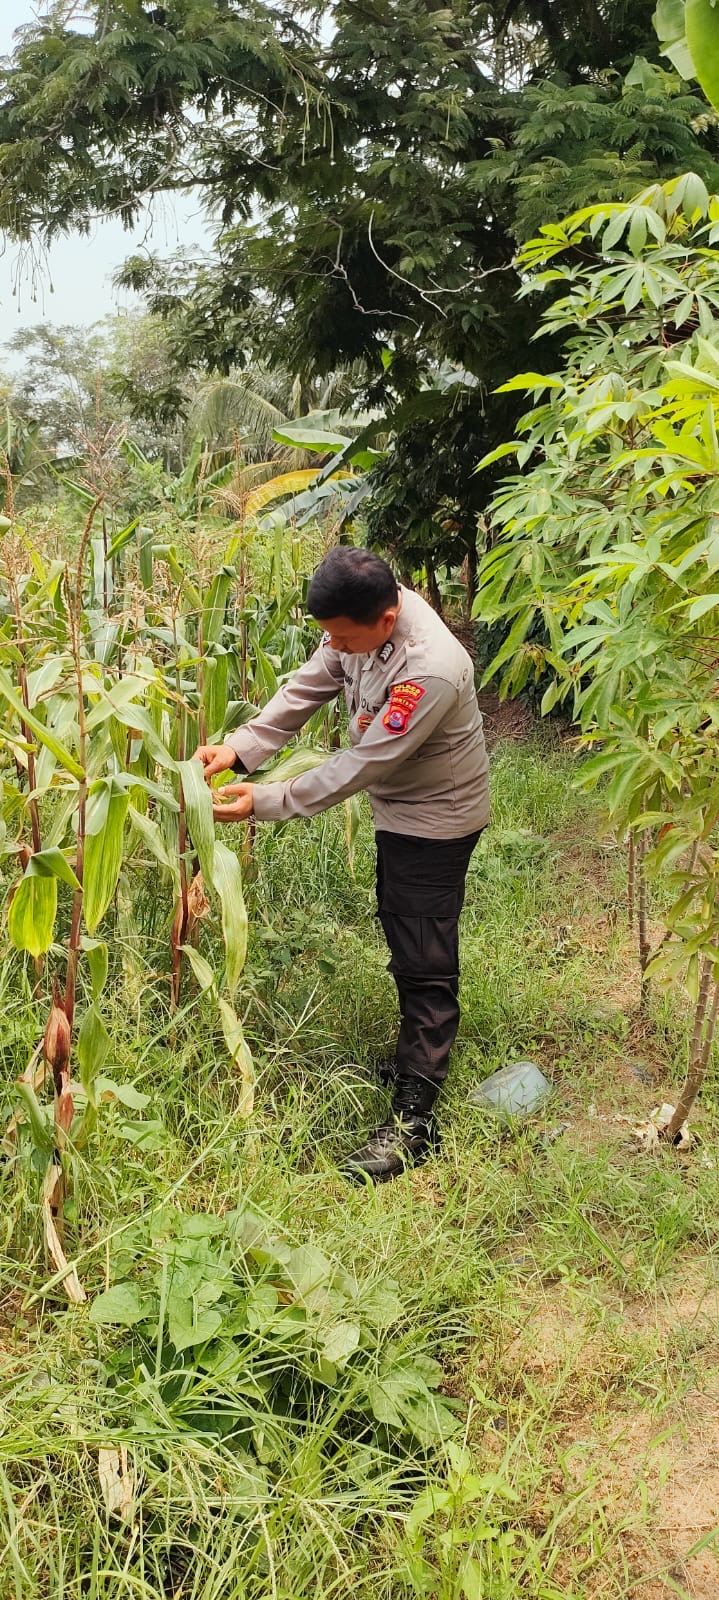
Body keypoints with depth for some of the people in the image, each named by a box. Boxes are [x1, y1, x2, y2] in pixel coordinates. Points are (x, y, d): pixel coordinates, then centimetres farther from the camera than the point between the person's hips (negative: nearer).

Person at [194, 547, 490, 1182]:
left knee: (424, 963, -4)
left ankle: (413, 1118, 3)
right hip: (399, 808, 9)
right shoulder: (363, 619, -11)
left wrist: (264, 801, -26)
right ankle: (422, 1052, 42)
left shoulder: (430, 671, -36)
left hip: (434, 819, -9)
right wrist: (240, 747, -17)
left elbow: (361, 765, -31)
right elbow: (306, 688, -4)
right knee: (404, 937, 22)